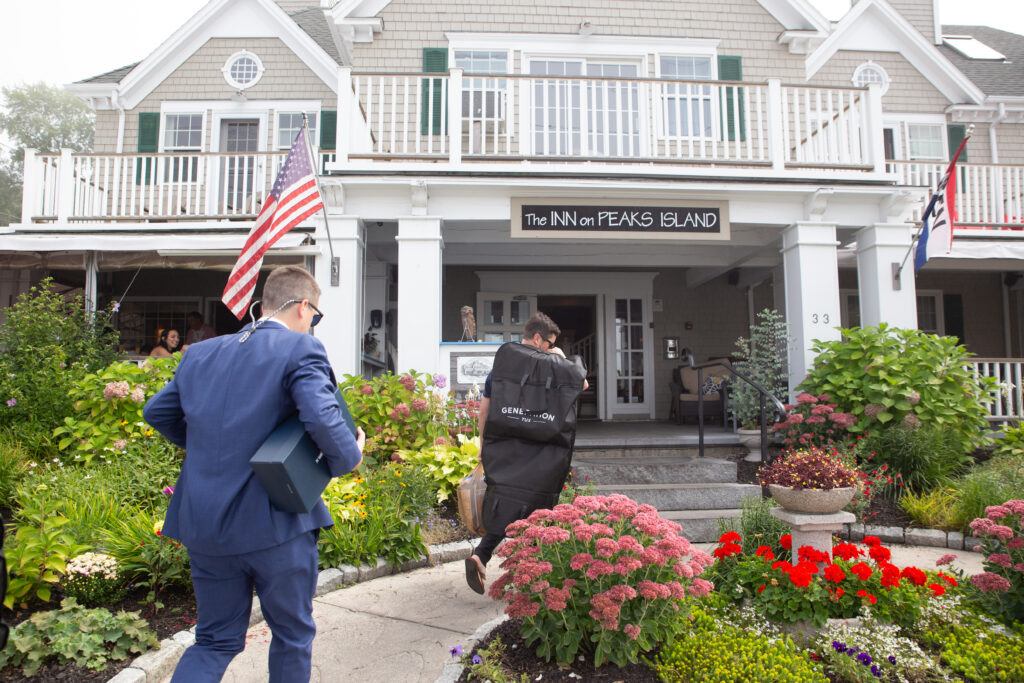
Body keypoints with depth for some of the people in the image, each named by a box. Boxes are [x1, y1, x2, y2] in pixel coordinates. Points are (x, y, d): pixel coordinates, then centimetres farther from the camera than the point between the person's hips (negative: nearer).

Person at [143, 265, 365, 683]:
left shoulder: (201, 353, 9)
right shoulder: (300, 349, -12)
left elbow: (156, 411, 18)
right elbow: (322, 418, -26)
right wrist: (349, 456, -9)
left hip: (203, 522, 6)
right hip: (275, 523, -6)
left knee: (215, 640, 22)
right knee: (292, 635, 17)